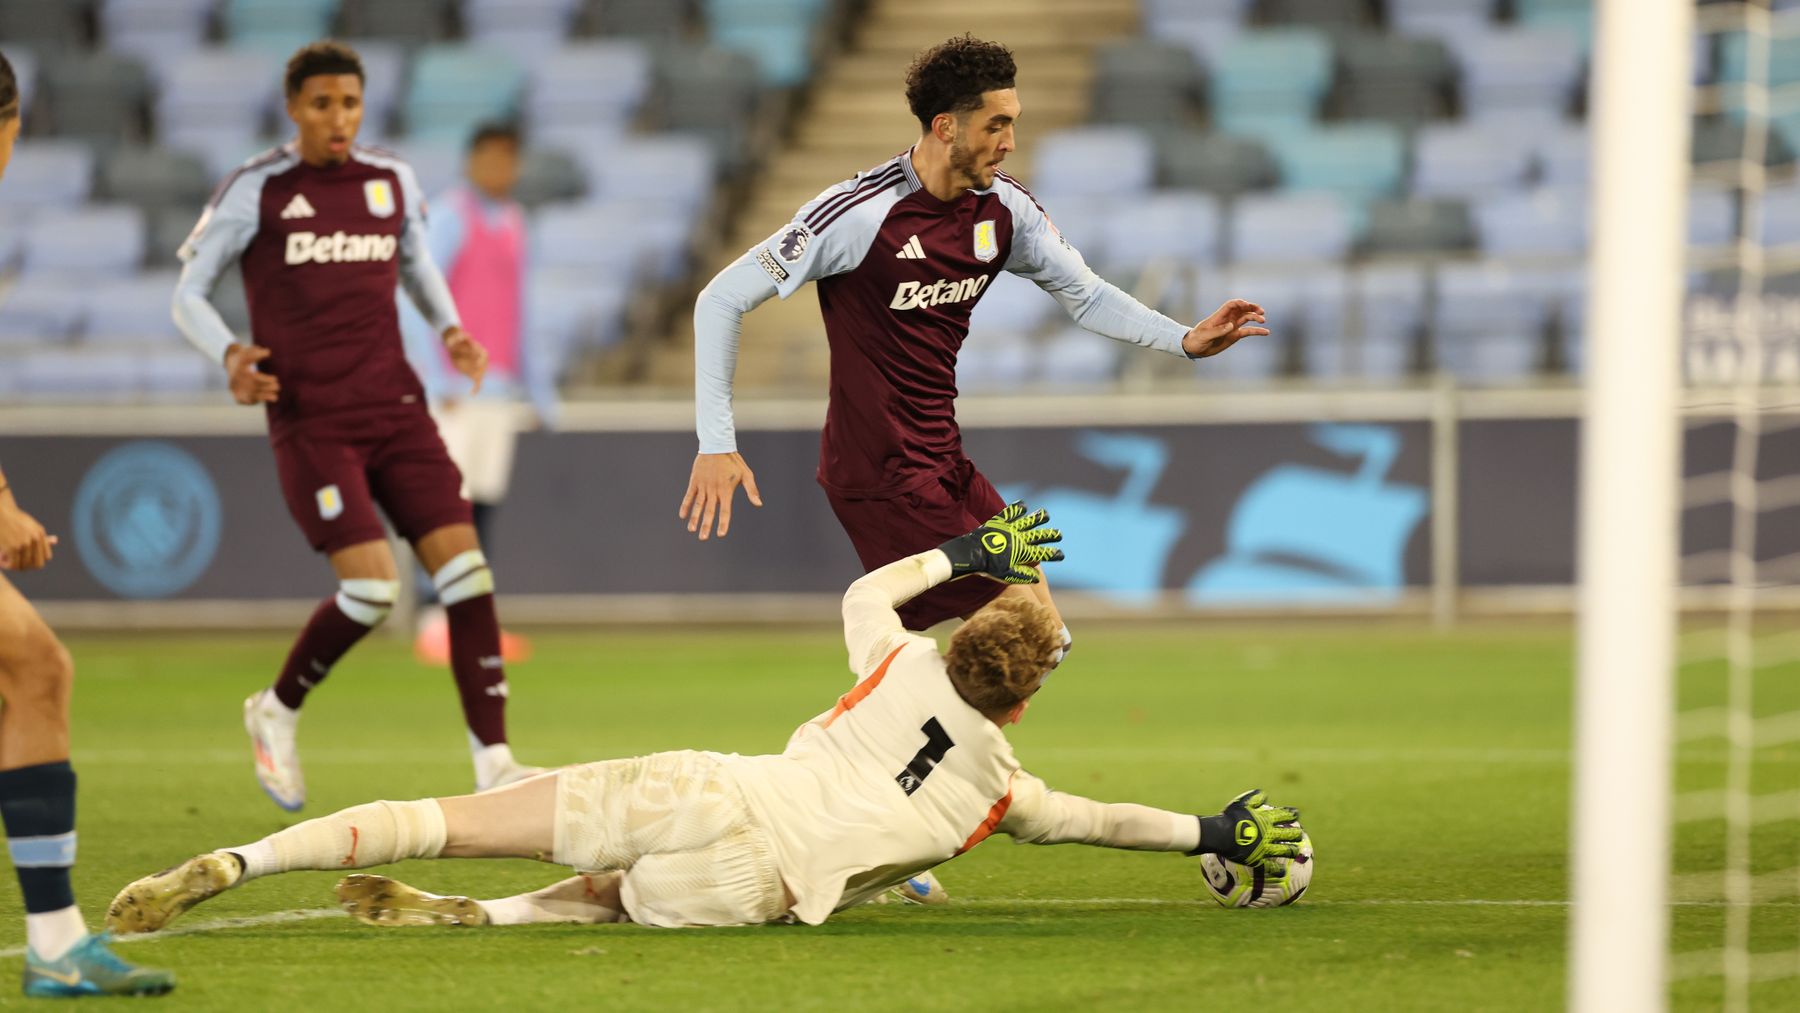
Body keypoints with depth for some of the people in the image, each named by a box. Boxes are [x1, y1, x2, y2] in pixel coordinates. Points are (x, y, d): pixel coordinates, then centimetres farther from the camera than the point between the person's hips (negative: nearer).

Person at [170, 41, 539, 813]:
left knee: (465, 567, -9)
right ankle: (276, 713, 11)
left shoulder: (392, 184, 9)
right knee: (372, 587, -17)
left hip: (394, 409, 5)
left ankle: (494, 765, -7)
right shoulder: (256, 192, -4)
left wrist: (448, 329, 7)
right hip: (309, 423, -5)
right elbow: (188, 294, 3)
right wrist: (229, 355, -17)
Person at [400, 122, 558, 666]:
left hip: (498, 385, 7)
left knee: (484, 504, 5)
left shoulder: (511, 222, 16)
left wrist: (540, 390, 17)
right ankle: (435, 622, -11)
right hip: (452, 388, -7)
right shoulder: (447, 216, -9)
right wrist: (436, 381, -23)